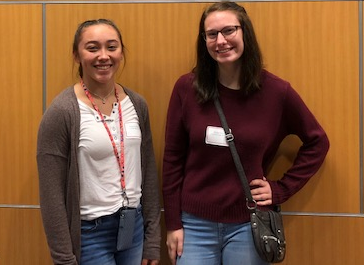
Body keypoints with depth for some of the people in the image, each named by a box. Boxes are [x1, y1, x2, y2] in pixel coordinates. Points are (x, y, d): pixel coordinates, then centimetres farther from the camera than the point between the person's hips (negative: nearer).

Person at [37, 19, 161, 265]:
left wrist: (153, 240, 5)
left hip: (134, 226, 5)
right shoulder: (61, 112, -14)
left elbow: (149, 173, 5)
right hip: (89, 233, -5)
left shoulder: (137, 104, 0)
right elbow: (52, 194, -13)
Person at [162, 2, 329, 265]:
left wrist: (281, 189, -1)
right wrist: (173, 223, 0)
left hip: (247, 225, 0)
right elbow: (173, 159, -1)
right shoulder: (187, 88, -6)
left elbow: (317, 142, 6)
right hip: (195, 223, 0)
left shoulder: (276, 91, -7)